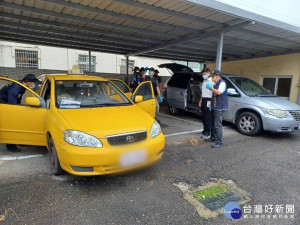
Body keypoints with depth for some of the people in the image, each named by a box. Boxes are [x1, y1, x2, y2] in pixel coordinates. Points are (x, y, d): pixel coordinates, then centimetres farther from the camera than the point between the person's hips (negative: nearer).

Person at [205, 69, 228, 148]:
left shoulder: (222, 83, -11)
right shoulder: (215, 84, 17)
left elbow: (219, 92, -27)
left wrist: (211, 88, -25)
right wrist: (211, 105, 20)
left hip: (219, 107, -10)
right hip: (214, 107, 10)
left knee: (218, 125, -11)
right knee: (213, 123, 18)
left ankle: (219, 142, -7)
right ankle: (213, 137, 32)